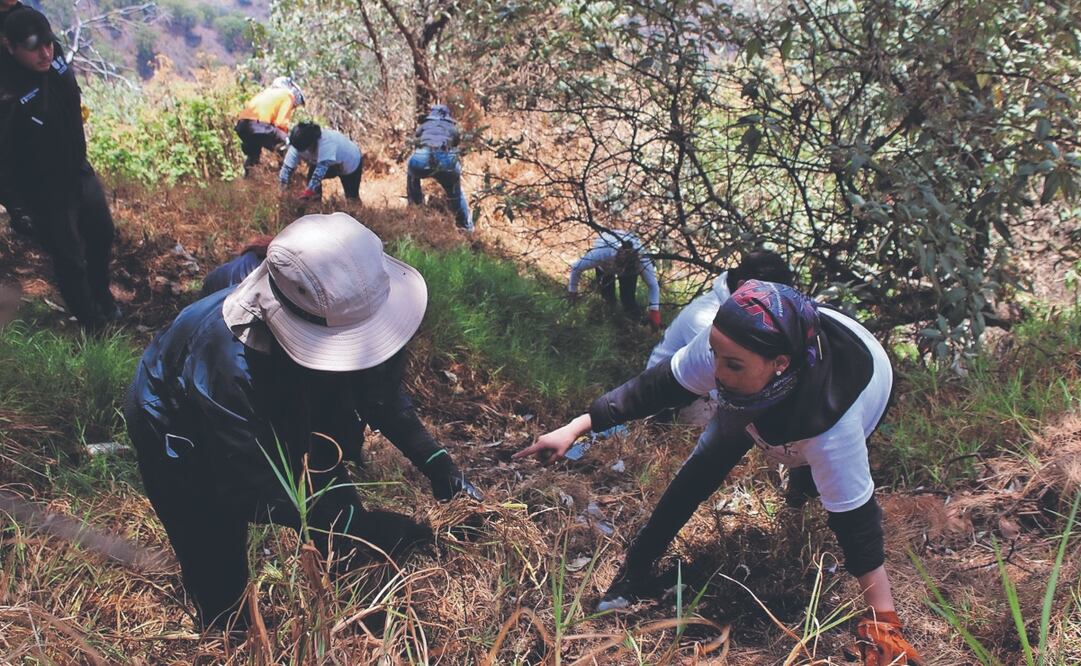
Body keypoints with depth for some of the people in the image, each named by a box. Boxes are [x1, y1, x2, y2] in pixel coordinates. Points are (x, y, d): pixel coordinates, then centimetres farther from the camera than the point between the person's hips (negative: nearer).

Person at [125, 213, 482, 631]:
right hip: (181, 431, -5)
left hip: (270, 414, 5)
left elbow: (379, 391, -10)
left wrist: (435, 461, -20)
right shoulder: (227, 362, -45)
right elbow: (255, 495, -36)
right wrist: (377, 531, -39)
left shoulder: (343, 307, -29)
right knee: (220, 582, 1)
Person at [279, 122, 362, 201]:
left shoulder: (326, 142, -46)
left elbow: (322, 167, -52)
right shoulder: (299, 144, -28)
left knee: (351, 197, -2)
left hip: (351, 163, -5)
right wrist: (282, 183, -41)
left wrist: (309, 191, -57)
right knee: (312, 177, -15)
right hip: (333, 165, 5)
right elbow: (288, 165, -28)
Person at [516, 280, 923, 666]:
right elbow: (661, 385, -27)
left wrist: (883, 621, -32)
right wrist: (577, 427, -29)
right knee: (705, 465, -5)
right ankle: (636, 569, 6)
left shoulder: (832, 425, -49)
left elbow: (856, 519, -39)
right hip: (766, 399, 2)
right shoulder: (728, 345, -41)